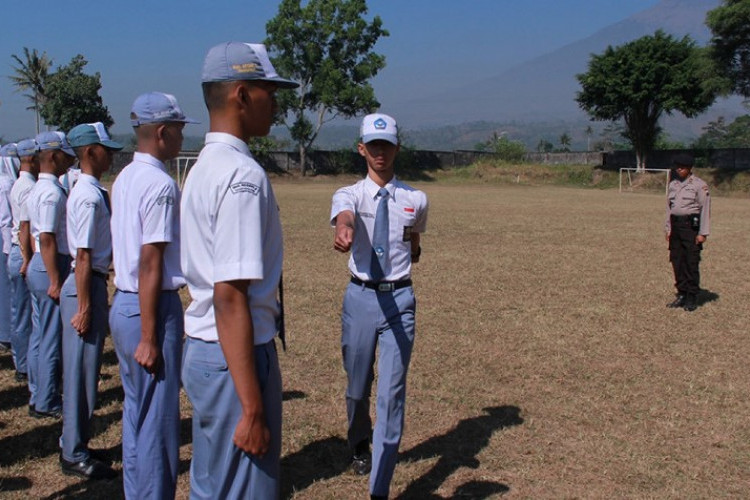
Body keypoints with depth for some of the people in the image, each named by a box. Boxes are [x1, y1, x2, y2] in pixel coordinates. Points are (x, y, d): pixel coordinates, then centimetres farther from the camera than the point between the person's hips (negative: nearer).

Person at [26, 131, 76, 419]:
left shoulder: (39, 189, 13)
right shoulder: (52, 192, -17)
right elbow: (47, 239, -22)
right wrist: (56, 282, -22)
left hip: (38, 267, 10)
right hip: (52, 268, -10)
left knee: (40, 335, 15)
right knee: (53, 338, -1)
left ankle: (38, 398, 25)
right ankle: (47, 403, 8)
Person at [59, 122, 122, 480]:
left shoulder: (92, 191, 10)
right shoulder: (88, 196, -18)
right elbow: (83, 256, -21)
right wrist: (84, 307, -20)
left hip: (95, 281, 10)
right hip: (85, 285, -10)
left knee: (86, 369, 17)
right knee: (82, 370, 0)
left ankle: (75, 445, 31)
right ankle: (74, 455, 13)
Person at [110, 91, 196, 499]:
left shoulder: (124, 179, 10)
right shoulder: (161, 185, -16)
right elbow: (150, 265, -21)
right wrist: (149, 338, -19)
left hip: (122, 303, 9)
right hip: (153, 308, -9)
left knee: (136, 411, 19)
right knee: (158, 418, 1)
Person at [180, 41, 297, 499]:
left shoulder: (204, 167, 12)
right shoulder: (242, 174, -18)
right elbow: (230, 298, -25)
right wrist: (253, 409, -23)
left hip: (202, 352, 10)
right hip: (235, 358, -10)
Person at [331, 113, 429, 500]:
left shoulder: (415, 200, 2)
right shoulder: (349, 195, -4)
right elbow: (345, 217, -29)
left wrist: (410, 254, -5)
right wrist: (343, 232, -54)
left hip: (400, 299, 0)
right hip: (360, 297, 1)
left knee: (392, 394, -3)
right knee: (358, 387, 17)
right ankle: (359, 444, 49)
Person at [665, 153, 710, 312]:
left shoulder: (699, 185, -6)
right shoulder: (673, 184, 14)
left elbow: (705, 209, -9)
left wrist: (703, 233, -13)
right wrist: (668, 228, 14)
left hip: (691, 226, -6)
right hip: (676, 226, 6)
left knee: (691, 263, -6)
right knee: (677, 262, 8)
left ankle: (692, 298, 2)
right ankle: (682, 294, 18)